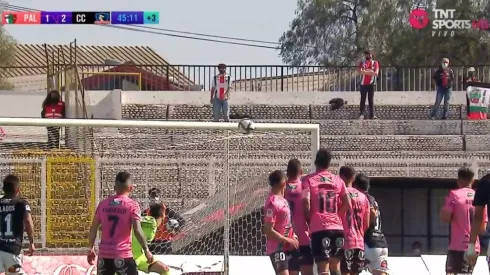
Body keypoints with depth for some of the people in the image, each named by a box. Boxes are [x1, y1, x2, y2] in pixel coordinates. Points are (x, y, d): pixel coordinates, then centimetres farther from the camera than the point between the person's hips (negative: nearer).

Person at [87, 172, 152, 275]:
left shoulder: (103, 203, 8)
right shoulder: (132, 205, -5)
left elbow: (93, 228, 9)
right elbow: (137, 230, -13)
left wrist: (91, 248, 18)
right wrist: (146, 250, -5)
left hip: (104, 254, 5)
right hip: (123, 255, -5)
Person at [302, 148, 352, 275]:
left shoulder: (309, 180, 1)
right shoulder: (338, 180, 12)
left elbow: (306, 202, -12)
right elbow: (347, 204, 5)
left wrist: (309, 219, 4)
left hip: (319, 228, -4)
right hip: (337, 227, 4)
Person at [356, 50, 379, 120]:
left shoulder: (375, 63, 5)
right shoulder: (362, 63, 8)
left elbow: (376, 73, -8)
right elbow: (359, 71, -9)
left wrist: (365, 71, -9)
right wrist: (370, 71, -12)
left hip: (371, 83, 0)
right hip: (363, 84, 0)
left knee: (371, 99, 1)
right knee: (363, 99, -2)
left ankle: (372, 115, 2)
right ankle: (361, 114, -3)